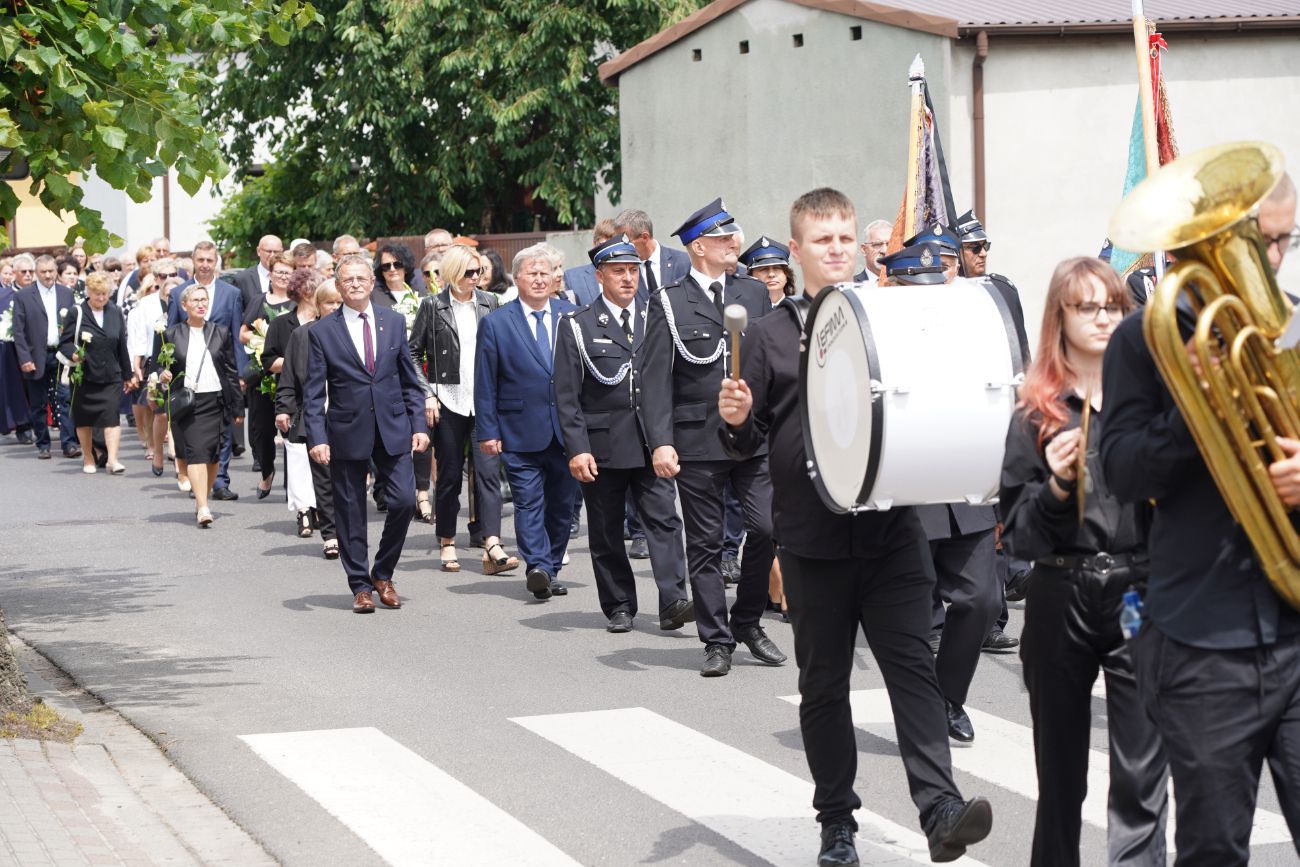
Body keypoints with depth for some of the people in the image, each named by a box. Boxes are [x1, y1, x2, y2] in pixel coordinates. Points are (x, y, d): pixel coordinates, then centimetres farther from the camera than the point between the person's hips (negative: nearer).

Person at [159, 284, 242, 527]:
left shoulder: (220, 333, 9)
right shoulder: (172, 335, 6)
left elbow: (231, 370, 11)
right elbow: (161, 366, 12)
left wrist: (236, 405, 8)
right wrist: (163, 376, -11)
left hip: (215, 400, 2)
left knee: (212, 453, 3)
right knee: (195, 451, -11)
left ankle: (202, 498, 23)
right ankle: (203, 508, -16)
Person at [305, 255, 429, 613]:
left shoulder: (394, 322, 8)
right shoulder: (322, 331, 0)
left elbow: (410, 380, 11)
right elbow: (314, 392, -1)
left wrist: (418, 425, 3)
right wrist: (317, 438, -10)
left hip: (392, 428, 2)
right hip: (347, 432, -2)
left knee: (404, 501, -7)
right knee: (351, 513, 3)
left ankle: (382, 574, 13)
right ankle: (360, 586, 14)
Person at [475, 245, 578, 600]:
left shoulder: (571, 316, 7)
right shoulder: (495, 323, 1)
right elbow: (485, 384, 1)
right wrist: (487, 431, -4)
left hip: (567, 431, 3)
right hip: (521, 433, -3)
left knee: (562, 503, 8)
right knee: (529, 503, -10)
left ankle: (551, 570, 19)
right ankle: (538, 568, -16)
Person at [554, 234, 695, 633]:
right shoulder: (577, 326, 1)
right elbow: (567, 397, -3)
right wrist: (577, 449, -11)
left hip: (650, 443, 2)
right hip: (603, 446, -2)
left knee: (664, 519, -10)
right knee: (607, 532, 5)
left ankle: (672, 601, -16)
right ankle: (619, 607, 14)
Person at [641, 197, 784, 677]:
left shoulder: (754, 294, 10)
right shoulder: (668, 303, -1)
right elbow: (656, 377, -4)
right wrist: (660, 441, -13)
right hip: (697, 442, -3)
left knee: (768, 527, -7)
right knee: (705, 545, 3)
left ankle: (747, 620, 14)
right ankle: (717, 641, 12)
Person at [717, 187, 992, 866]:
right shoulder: (771, 334, 5)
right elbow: (750, 440, 6)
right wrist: (736, 422, -15)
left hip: (891, 527, 0)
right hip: (813, 537, 0)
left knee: (911, 665, -10)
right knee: (824, 683, 8)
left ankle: (940, 809, -18)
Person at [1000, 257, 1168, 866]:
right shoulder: (1037, 411, 4)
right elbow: (1016, 534, 2)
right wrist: (1056, 487, -15)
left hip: (1140, 594, -1)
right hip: (1060, 602, 1)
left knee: (1141, 775, -5)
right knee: (1060, 770, 12)